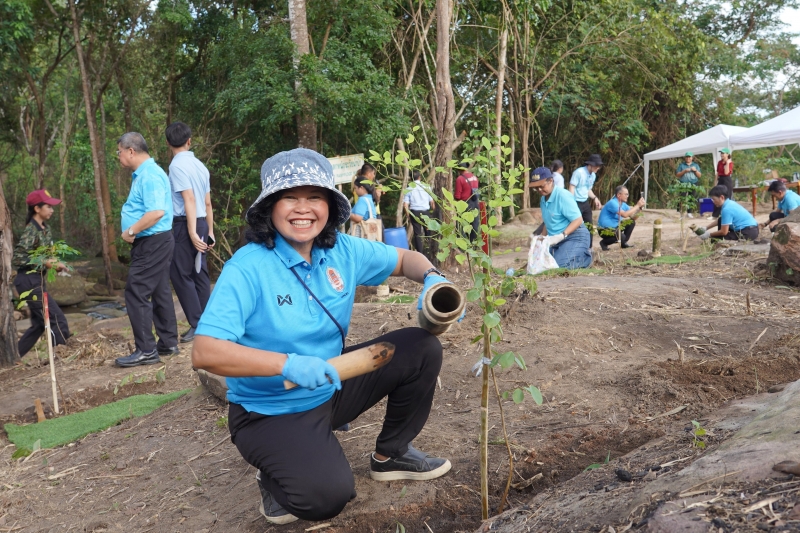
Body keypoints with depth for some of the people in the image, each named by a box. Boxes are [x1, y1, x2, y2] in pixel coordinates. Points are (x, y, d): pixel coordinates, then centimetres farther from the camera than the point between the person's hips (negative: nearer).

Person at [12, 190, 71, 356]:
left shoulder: (45, 228, 10)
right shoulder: (31, 231, -16)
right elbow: (16, 258, -20)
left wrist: (55, 264, 2)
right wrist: (44, 263, -21)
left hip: (37, 281, 9)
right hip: (29, 282, -9)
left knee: (39, 324, 17)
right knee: (59, 321, -11)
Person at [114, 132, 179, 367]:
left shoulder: (149, 175, -17)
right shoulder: (144, 173, 16)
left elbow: (157, 211, -28)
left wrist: (131, 231, -18)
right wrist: (134, 232, 10)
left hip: (152, 243, -11)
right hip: (153, 243, 11)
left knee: (136, 294, -8)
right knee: (159, 293, 13)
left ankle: (146, 350, -3)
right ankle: (168, 343, 20)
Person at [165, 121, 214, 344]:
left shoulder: (177, 165, -9)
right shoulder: (199, 165, 12)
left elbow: (189, 199, -18)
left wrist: (191, 232, -22)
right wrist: (210, 231, 19)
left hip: (185, 224, -8)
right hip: (201, 223, 8)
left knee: (181, 275, -2)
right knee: (199, 274, 11)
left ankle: (197, 325, -2)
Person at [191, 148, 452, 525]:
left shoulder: (343, 251, -6)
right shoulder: (247, 268, -23)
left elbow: (404, 259, 8)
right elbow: (205, 353, -30)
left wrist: (432, 279, -14)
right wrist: (287, 364, -39)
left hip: (333, 387, 6)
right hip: (271, 411, -6)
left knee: (421, 348, -3)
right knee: (327, 497, -28)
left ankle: (390, 455, 18)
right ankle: (276, 477, 10)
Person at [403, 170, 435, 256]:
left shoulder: (409, 189, -1)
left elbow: (405, 205, -6)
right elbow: (432, 202, 1)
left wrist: (409, 216, 5)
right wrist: (433, 210, 15)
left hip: (415, 212, 0)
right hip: (426, 212, 0)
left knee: (417, 234, 7)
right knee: (428, 232, 15)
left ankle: (420, 253, 8)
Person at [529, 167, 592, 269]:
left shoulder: (563, 196, -17)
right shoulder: (543, 200, 9)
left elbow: (578, 220, -22)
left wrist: (561, 236, -31)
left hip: (574, 237, -9)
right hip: (557, 240, 9)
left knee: (560, 265, -27)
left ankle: (585, 256, 4)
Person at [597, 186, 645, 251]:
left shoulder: (622, 204, 5)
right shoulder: (612, 203, -23)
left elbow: (632, 215, 3)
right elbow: (625, 215, -31)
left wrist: (639, 207, -12)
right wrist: (637, 205, -24)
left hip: (614, 226, 9)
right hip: (604, 229, -9)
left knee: (631, 222, 5)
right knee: (622, 237, -30)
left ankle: (624, 243, 13)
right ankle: (604, 242, -4)